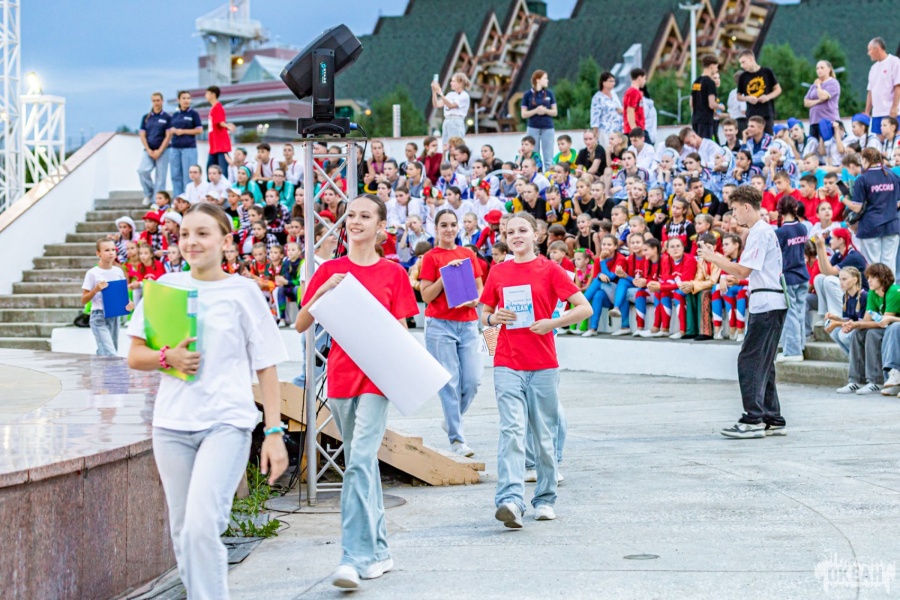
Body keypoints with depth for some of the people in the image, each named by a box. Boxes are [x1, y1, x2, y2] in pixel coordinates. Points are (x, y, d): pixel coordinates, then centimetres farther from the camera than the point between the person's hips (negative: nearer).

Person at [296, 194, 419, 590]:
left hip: (377, 377, -3)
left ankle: (354, 557, -18)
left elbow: (401, 331, 4)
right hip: (340, 375, 4)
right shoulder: (330, 270, 7)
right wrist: (323, 291, -12)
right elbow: (300, 325, 3)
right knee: (361, 464, 12)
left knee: (360, 461, -16)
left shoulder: (393, 273, 2)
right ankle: (377, 551, 23)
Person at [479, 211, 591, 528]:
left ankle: (545, 499, 19)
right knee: (512, 430, -13)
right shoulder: (498, 272, 9)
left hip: (543, 365, -1)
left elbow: (585, 308, -2)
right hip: (507, 366, 1)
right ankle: (510, 500, -23)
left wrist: (552, 322, -15)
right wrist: (492, 318, -4)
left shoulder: (549, 269, 1)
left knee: (544, 435, 7)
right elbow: (484, 314, 19)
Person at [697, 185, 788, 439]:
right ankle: (773, 420, 16)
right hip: (768, 304, 11)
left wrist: (713, 258, -8)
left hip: (766, 305, -11)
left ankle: (753, 420, -11)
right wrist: (715, 257, 13)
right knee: (762, 364, 13)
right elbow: (745, 271, 19)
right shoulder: (762, 231, 20)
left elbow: (743, 271, -16)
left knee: (749, 361, -10)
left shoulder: (760, 233, -12)